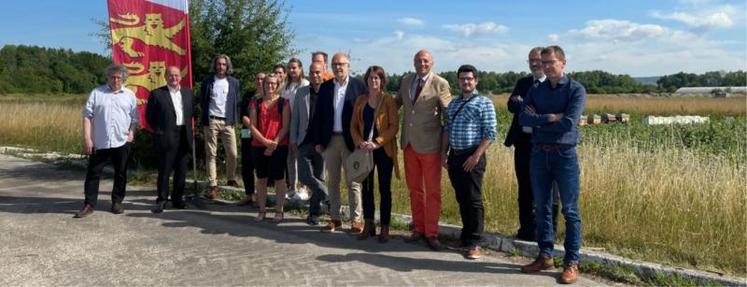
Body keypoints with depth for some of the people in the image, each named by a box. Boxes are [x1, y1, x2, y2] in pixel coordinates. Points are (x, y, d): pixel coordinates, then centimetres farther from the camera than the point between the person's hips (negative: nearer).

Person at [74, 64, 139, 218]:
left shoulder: (130, 95, 8)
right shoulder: (96, 93, 4)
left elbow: (134, 118, 10)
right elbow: (87, 116, 0)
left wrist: (131, 132, -6)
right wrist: (87, 138, -7)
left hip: (122, 142, 1)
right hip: (99, 142, -1)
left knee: (120, 174, 8)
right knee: (93, 173, 2)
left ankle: (117, 202, 21)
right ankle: (89, 204, 11)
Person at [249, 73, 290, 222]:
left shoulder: (283, 103, 2)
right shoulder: (256, 104, 9)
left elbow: (285, 126, -4)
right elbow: (253, 126, 2)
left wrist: (275, 143, -14)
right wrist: (265, 141, -12)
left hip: (279, 146, -2)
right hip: (259, 146, 3)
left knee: (279, 179, 0)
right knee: (261, 178, 7)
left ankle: (279, 211, 9)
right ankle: (261, 210, 15)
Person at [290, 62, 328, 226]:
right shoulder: (301, 93, 8)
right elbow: (295, 118, 10)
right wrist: (293, 140, 5)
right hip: (305, 142, 3)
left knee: (319, 178, 7)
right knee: (304, 176, -8)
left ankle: (314, 213, 20)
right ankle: (328, 196, 12)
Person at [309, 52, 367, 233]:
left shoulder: (359, 86, -3)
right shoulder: (325, 87, 7)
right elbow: (318, 115, 8)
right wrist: (317, 141, 3)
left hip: (350, 140, -4)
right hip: (330, 139, 4)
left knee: (353, 182, 3)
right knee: (332, 181, 10)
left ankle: (356, 219, 11)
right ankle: (335, 218, 20)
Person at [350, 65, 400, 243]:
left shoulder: (389, 100, -2)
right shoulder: (360, 101, 10)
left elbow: (394, 126, -9)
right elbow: (354, 126, 8)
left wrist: (376, 143, -17)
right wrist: (360, 142, -9)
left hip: (384, 150, -4)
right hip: (364, 150, 4)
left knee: (384, 189, 1)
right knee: (366, 188, 7)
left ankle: (385, 228, 7)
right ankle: (368, 225, 17)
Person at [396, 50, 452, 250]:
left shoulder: (440, 84, -7)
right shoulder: (406, 81, 9)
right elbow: (397, 103, 22)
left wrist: (446, 147, -8)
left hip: (429, 145, -5)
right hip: (409, 143, 5)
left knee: (432, 191, 4)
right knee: (414, 189, 13)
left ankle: (431, 233, 15)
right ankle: (418, 229, 26)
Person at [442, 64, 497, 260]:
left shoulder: (484, 103, -4)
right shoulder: (453, 103, 15)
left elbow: (490, 133, -10)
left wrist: (476, 156, -16)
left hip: (472, 157, -6)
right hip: (454, 156, 6)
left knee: (473, 200, -3)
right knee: (461, 199, 12)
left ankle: (474, 243, 5)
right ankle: (465, 238, 23)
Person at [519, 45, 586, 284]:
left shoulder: (576, 90, -3)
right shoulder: (535, 91, 10)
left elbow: (569, 123, -17)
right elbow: (523, 118, -5)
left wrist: (538, 121, -6)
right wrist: (550, 118, -16)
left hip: (564, 155, -4)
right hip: (539, 154, 4)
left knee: (570, 211, 1)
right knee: (542, 208, 11)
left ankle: (571, 262, 9)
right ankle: (545, 256, 22)